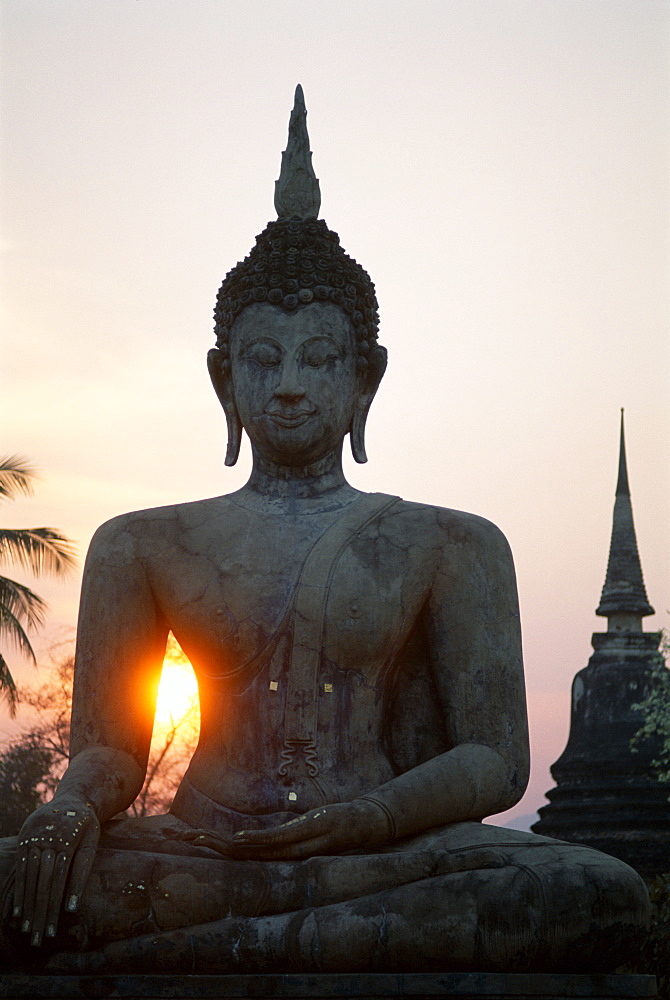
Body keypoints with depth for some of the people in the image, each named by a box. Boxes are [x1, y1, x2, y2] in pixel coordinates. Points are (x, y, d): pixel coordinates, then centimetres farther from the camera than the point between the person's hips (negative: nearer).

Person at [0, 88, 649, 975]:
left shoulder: (451, 546, 13)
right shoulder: (141, 546, 17)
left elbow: (494, 760, 6)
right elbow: (110, 745, 13)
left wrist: (367, 820, -15)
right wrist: (75, 806, -13)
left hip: (389, 843, 1)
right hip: (200, 847, 0)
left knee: (608, 897, -33)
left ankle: (204, 943, -34)